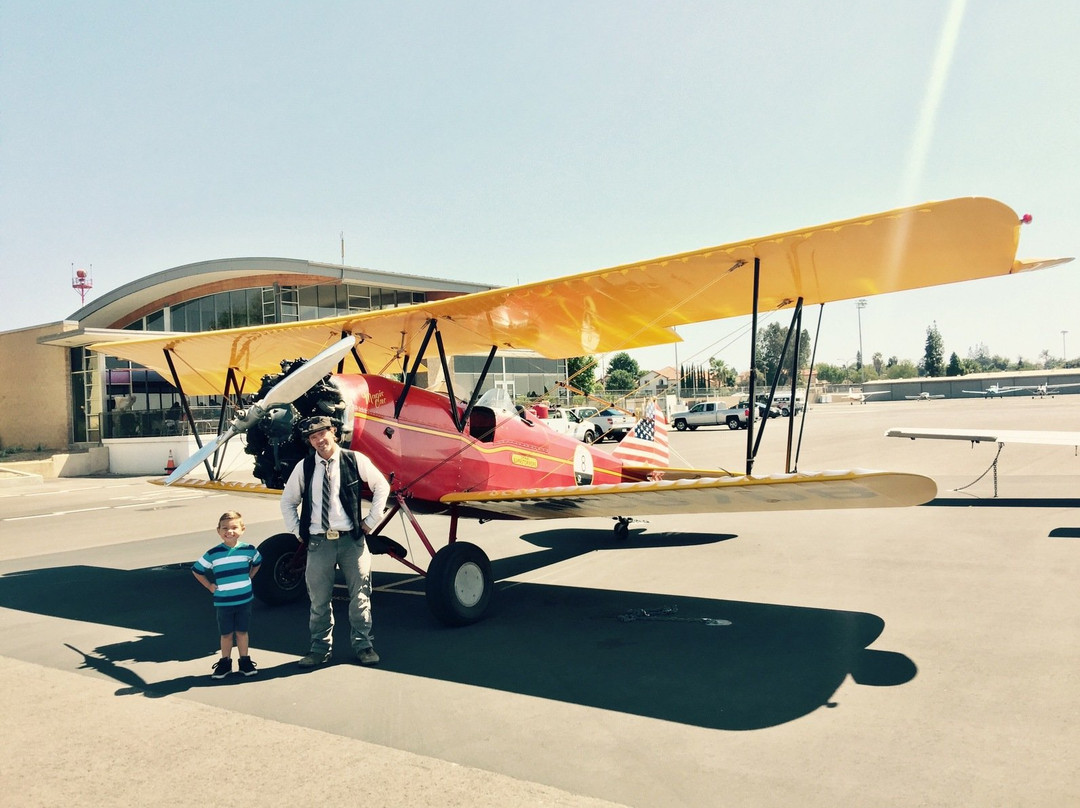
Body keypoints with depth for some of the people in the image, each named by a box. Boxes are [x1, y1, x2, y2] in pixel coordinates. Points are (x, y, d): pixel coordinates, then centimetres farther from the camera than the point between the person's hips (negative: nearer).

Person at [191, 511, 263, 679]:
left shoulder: (248, 550, -4)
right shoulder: (213, 554, -9)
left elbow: (257, 562, 18)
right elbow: (196, 570, 4)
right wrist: (210, 586, 1)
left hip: (244, 599, 1)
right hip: (223, 601, -1)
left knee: (242, 632, 10)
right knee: (226, 634, 9)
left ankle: (245, 661, 21)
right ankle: (225, 663, 23)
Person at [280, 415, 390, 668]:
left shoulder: (354, 460, -2)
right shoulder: (304, 467, 3)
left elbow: (381, 486, 8)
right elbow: (287, 501, 17)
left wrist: (371, 521, 3)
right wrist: (298, 531, 8)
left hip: (351, 540, -1)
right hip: (318, 542, 1)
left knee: (360, 595, 5)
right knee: (318, 599, 7)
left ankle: (362, 645, 18)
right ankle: (320, 648, 21)